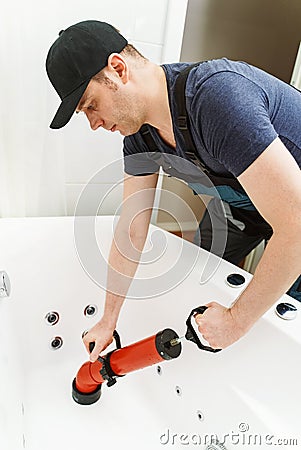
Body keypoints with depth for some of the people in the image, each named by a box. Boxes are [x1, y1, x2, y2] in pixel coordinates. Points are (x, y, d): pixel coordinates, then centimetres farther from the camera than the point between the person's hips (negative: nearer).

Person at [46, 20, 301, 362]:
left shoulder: (216, 96, -38)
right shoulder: (140, 132, -12)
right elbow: (131, 231, -7)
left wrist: (236, 320, -26)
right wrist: (109, 320, 0)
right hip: (242, 198, 6)